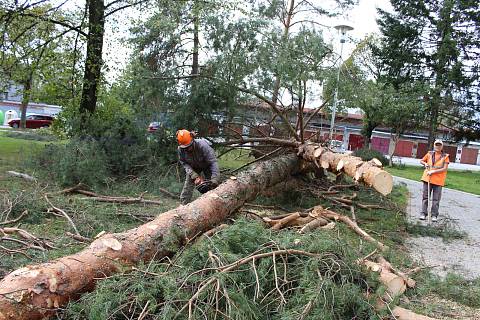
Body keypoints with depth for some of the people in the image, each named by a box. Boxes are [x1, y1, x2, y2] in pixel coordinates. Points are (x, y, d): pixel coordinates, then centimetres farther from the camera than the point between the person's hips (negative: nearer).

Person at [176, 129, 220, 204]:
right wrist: (194, 176, -31)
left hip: (207, 166, -3)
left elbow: (213, 162, -41)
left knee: (210, 188, -8)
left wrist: (214, 180, -50)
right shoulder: (181, 149, -27)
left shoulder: (203, 145, -39)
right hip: (193, 168, 3)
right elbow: (184, 164, -17)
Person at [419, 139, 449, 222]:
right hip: (427, 178, 2)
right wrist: (425, 163, -2)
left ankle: (434, 215, 9)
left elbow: (444, 169, -8)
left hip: (438, 180, -2)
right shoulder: (429, 154, 7)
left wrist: (433, 171, -16)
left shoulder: (445, 156, 0)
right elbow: (421, 161, 20)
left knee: (436, 199, 1)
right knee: (425, 197, 5)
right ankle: (423, 213, 11)